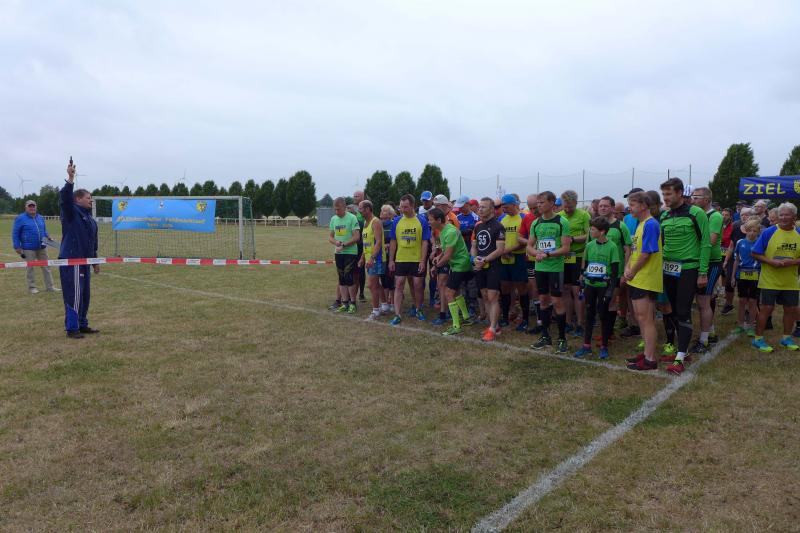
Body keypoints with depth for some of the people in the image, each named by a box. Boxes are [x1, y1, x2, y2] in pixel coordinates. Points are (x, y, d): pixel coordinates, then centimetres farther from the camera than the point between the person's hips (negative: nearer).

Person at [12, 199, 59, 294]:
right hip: (28, 249, -5)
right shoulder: (20, 218, -3)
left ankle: (50, 287, 10)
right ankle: (32, 287, 14)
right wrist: (17, 247, -8)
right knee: (30, 268, 4)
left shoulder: (40, 218, 12)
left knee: (46, 266, 5)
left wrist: (47, 237, 3)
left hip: (42, 247, 5)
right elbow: (15, 233, -3)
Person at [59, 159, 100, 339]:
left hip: (84, 261, 9)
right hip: (71, 260, -9)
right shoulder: (71, 212, -5)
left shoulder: (89, 218, 18)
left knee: (85, 295, 13)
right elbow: (64, 197, -26)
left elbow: (93, 242, 23)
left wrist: (95, 261, 26)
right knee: (74, 295, -7)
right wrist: (70, 179, -35)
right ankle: (71, 328, 0)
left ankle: (82, 325, 24)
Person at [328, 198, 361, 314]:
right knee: (342, 279, 9)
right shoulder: (333, 219, 9)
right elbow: (330, 237, 14)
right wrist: (335, 242, -8)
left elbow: (357, 237, -13)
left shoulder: (352, 218, -9)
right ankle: (344, 303, 17)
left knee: (349, 279, -7)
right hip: (338, 253, 6)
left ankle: (352, 304, 5)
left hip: (350, 253, -6)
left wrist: (343, 245, -16)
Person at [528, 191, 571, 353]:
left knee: (557, 301, -2)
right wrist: (537, 252, -12)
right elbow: (529, 247, 9)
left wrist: (547, 254, -22)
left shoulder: (562, 222, -8)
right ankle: (545, 336, 23)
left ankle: (562, 339, 9)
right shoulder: (535, 223, 7)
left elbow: (565, 248, -12)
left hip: (555, 267, -5)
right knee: (543, 300, 12)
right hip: (540, 267, 5)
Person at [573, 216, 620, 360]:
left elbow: (615, 270, -8)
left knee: (604, 315, 5)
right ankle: (586, 346, 17)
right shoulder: (589, 245, 2)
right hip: (590, 285, 4)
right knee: (589, 314, 9)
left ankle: (604, 347, 16)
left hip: (604, 285, -4)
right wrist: (582, 283, 9)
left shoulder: (612, 247, -10)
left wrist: (611, 289, -12)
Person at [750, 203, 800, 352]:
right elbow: (754, 253, -6)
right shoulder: (768, 232, -7)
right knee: (766, 308, -2)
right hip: (770, 280, -4)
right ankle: (758, 339, 9)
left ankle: (786, 338, 30)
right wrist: (771, 262, -19)